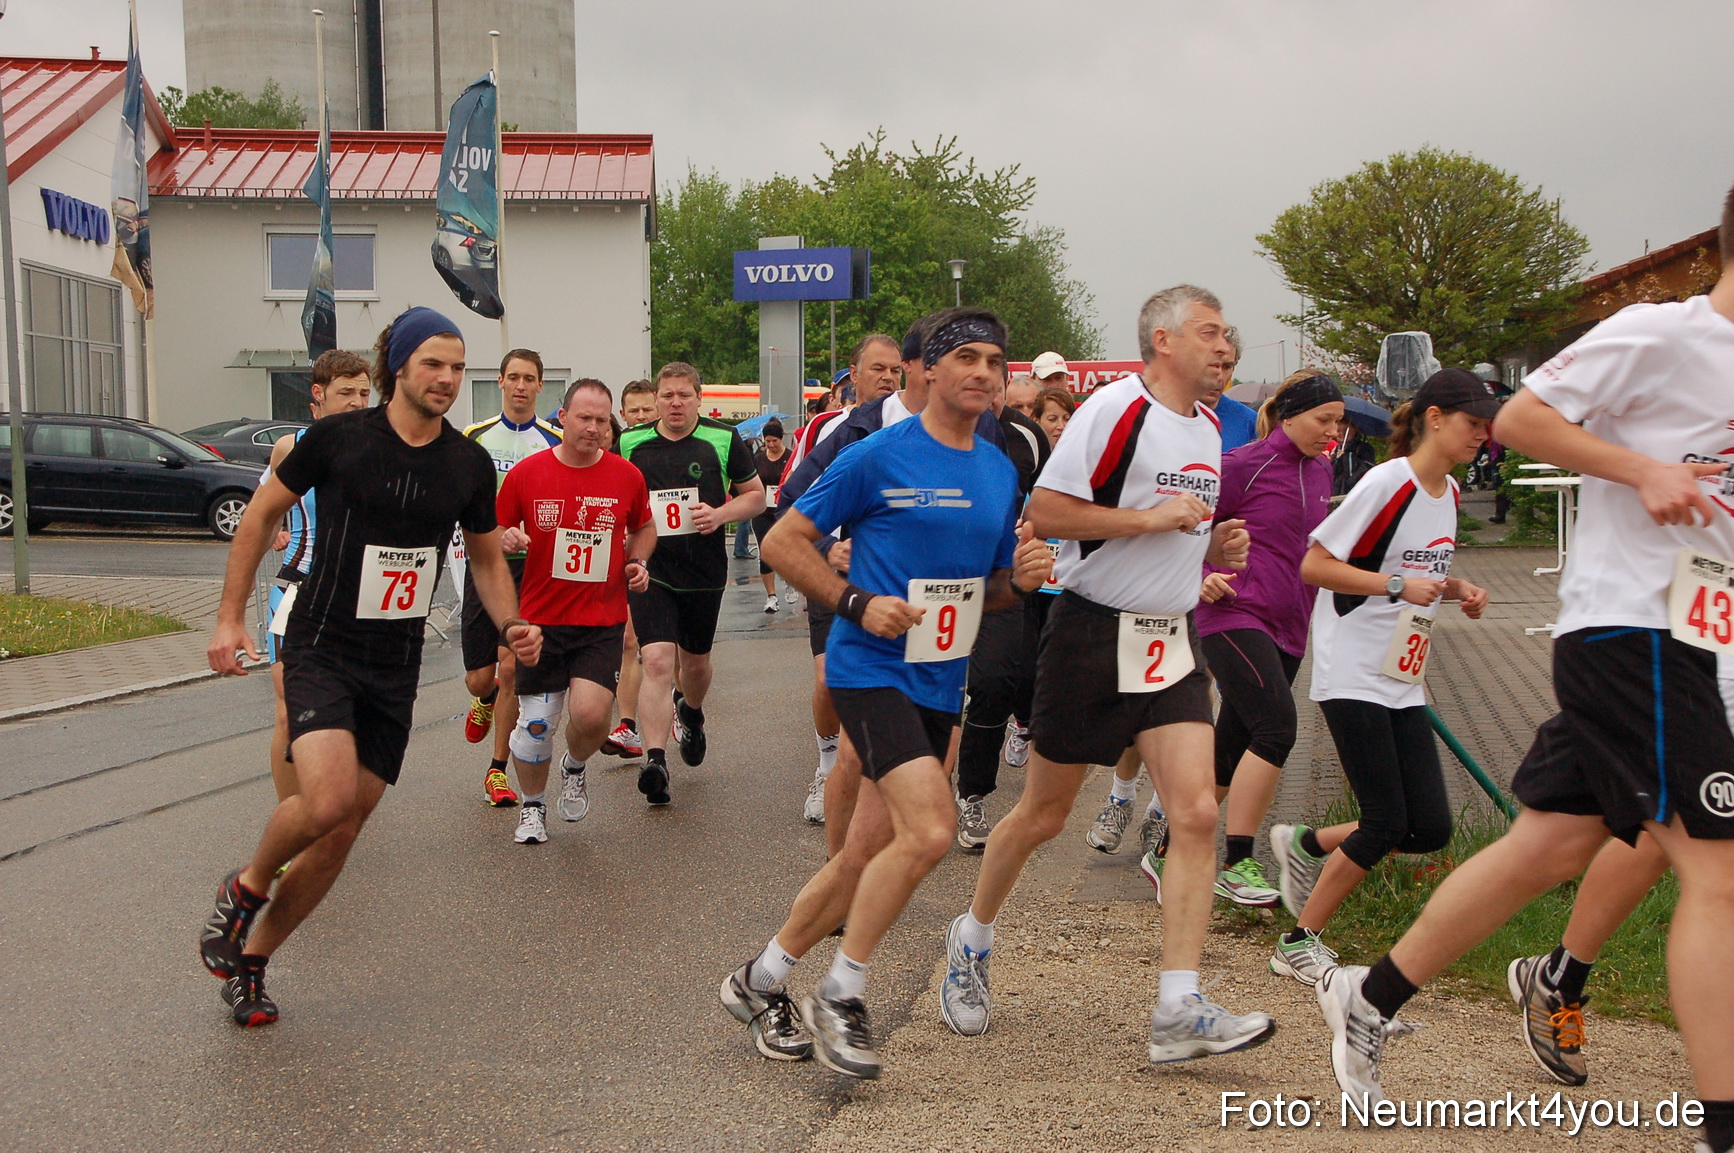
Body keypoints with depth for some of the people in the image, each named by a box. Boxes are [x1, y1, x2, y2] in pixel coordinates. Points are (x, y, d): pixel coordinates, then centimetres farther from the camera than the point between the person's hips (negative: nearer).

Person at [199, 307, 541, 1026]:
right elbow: (262, 514, 3)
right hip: (321, 648, -4)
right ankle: (245, 886, 5)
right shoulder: (339, 438, -8)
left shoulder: (469, 463, 2)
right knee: (328, 797, -26)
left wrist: (510, 625, -2)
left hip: (396, 667, 4)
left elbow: (487, 559, 16)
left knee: (341, 834, 4)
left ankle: (252, 957, 24)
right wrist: (230, 617, 0)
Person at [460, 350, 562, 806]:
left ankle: (497, 771, 6)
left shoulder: (555, 442, 2)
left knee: (513, 669, -8)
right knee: (479, 678, 3)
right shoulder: (475, 437, 5)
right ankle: (487, 699, 41)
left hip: (533, 567, -1)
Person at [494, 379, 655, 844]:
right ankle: (532, 806, 29)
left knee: (590, 714, -18)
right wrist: (508, 539, -16)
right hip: (541, 618, 0)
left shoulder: (627, 477, 1)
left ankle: (576, 768, 18)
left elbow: (643, 528, 20)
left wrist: (638, 562, 1)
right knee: (535, 723, 2)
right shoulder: (526, 473, -3)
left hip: (603, 622, 0)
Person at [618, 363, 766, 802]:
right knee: (656, 660, -16)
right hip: (649, 570, -1)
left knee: (696, 661, 17)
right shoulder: (629, 444, 2)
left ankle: (690, 712, 50)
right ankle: (654, 760, -19)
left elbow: (756, 495, 6)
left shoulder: (723, 440, 0)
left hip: (705, 572, 1)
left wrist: (720, 514, -12)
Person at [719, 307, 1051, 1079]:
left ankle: (762, 980, 29)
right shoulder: (880, 455, -8)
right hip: (872, 669, -7)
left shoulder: (1001, 472, 11)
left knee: (870, 854, 12)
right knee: (929, 831, -22)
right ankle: (840, 998, -4)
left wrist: (1024, 577, -2)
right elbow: (783, 541, -5)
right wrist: (858, 603, -15)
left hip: (939, 686, 7)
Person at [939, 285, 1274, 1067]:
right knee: (1044, 813, 7)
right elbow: (1044, 512, -17)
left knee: (1197, 812, -9)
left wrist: (1218, 547, 5)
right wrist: (1150, 516, -21)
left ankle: (1178, 1013, -8)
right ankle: (972, 939, 32)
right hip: (1094, 634, -6)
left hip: (1172, 642, 6)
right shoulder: (1117, 409, -12)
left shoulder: (1209, 428, 14)